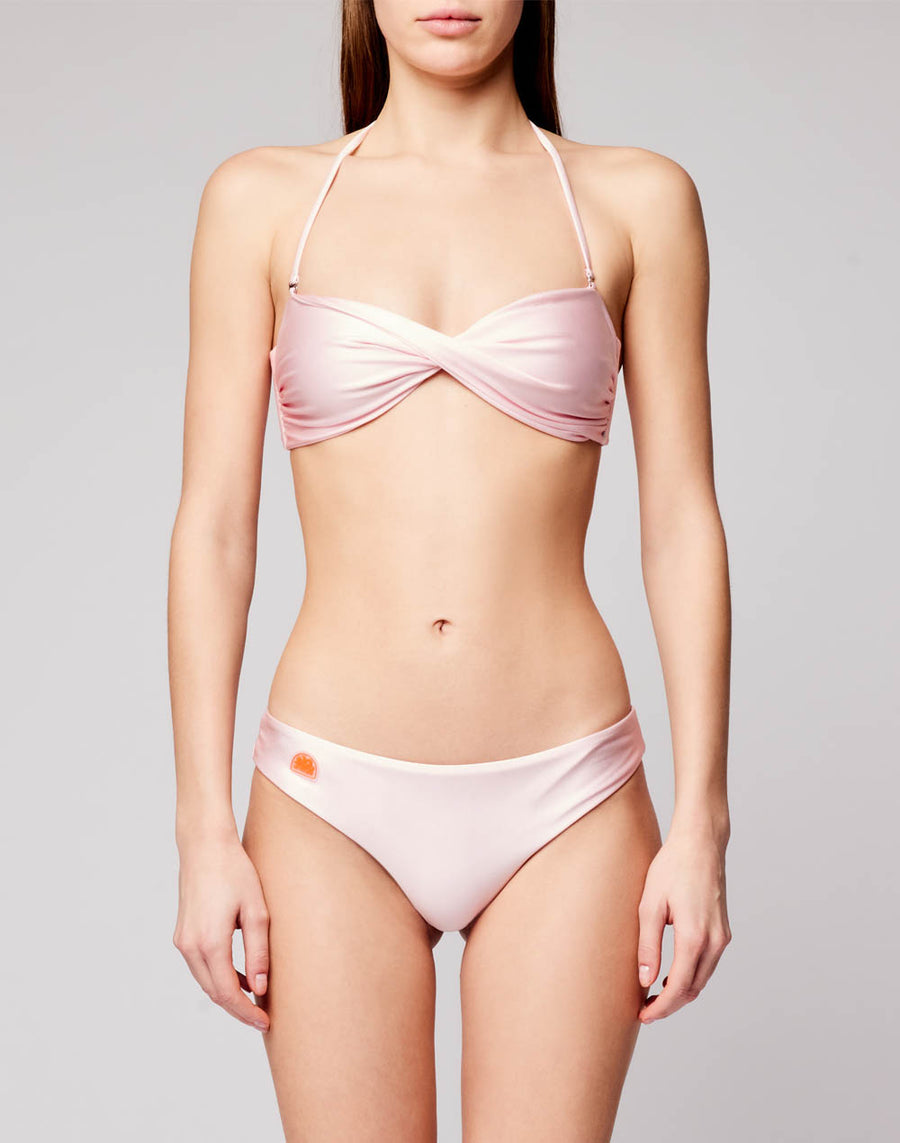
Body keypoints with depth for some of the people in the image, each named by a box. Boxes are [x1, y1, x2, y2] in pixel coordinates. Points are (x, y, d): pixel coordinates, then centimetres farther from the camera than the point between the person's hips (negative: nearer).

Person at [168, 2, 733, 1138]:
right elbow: (213, 524, 1)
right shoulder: (261, 200, 3)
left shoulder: (637, 199, 3)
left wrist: (701, 820, -2)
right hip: (334, 798, 0)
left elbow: (680, 524, 2)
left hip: (563, 798, 0)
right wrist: (205, 829, -3)